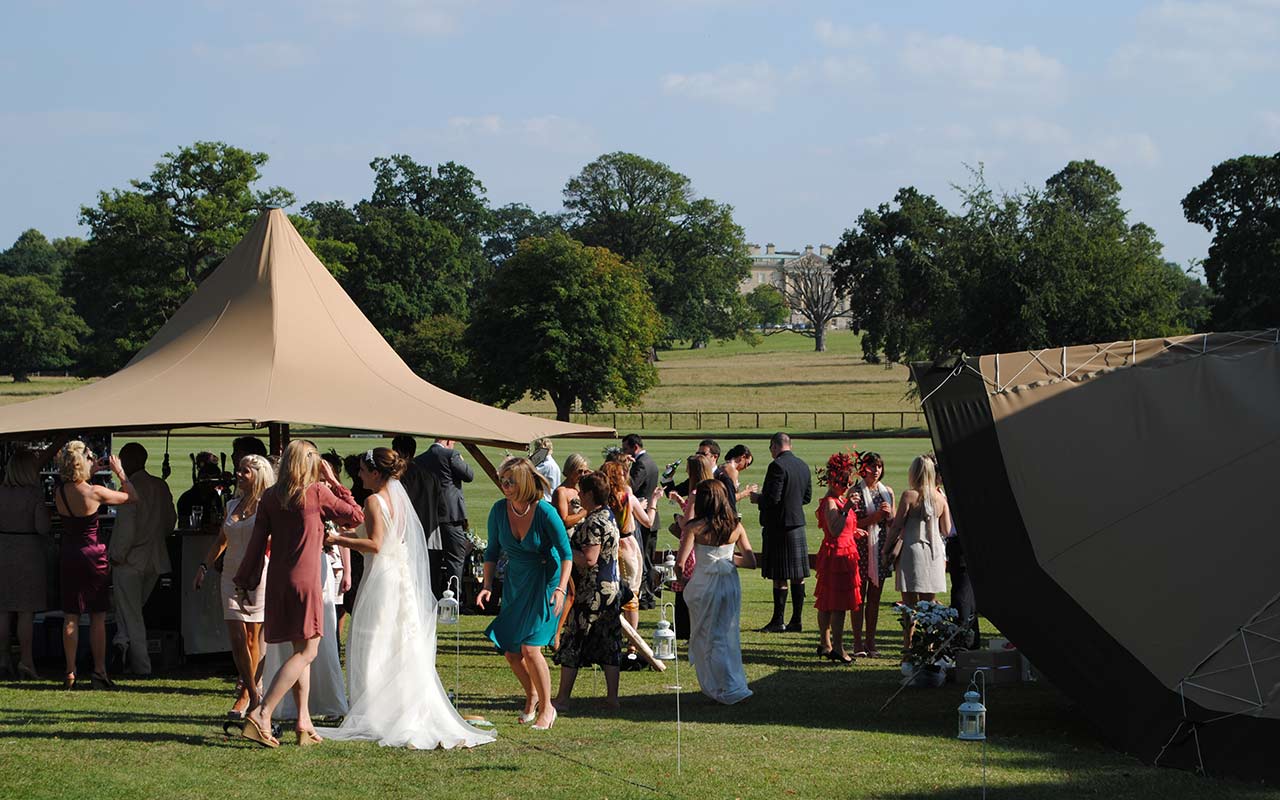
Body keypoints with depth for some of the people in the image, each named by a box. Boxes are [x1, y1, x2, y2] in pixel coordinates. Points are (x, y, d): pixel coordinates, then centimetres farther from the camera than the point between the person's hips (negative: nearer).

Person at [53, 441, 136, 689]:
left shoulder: (59, 493, -3)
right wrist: (119, 472, 6)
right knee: (98, 618, 4)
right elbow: (131, 497, -4)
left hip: (68, 555, 4)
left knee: (70, 618, 8)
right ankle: (99, 672, 4)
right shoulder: (95, 492, -16)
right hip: (93, 555, -4)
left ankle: (70, 673, 7)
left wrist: (92, 473, 22)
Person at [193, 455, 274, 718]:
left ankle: (245, 695, 11)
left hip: (258, 576, -5)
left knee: (251, 638, 1)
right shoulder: (232, 505, 14)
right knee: (237, 638, -4)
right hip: (231, 576, 5)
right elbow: (221, 541, 23)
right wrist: (204, 566, 14)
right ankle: (254, 691, 6)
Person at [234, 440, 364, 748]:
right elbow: (356, 517, 3)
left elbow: (257, 541, 7)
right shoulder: (318, 492, -6)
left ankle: (304, 723, 11)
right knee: (307, 651, -4)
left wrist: (246, 580, 13)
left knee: (300, 650, 14)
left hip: (277, 581, 6)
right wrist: (334, 482, 7)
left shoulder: (270, 498, 7)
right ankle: (261, 714, -15)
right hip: (305, 580, -6)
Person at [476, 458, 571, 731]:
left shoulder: (545, 512, -21)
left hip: (545, 582, -5)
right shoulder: (499, 510, -8)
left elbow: (566, 554, -14)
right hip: (515, 583, 5)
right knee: (510, 650, 4)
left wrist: (561, 588, -24)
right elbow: (492, 551, 6)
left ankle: (546, 707, 4)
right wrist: (487, 585, -3)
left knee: (530, 648, -15)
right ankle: (532, 696, 32)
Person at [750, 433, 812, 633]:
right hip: (798, 524, 8)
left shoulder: (777, 466, -16)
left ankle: (778, 621, -1)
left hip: (779, 525, -8)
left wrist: (758, 498, -2)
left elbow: (773, 498, -21)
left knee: (780, 577, -4)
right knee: (798, 576, 8)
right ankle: (796, 620, 11)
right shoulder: (803, 466, 9)